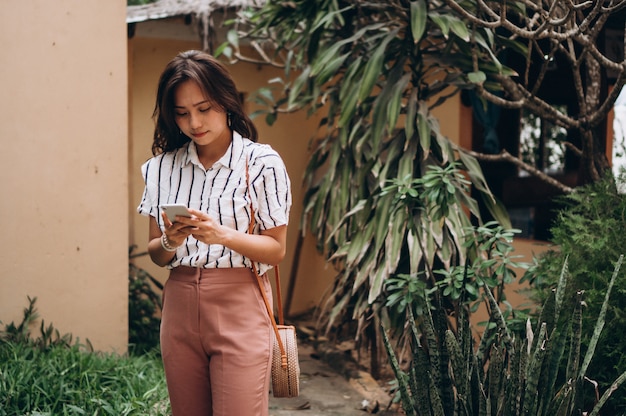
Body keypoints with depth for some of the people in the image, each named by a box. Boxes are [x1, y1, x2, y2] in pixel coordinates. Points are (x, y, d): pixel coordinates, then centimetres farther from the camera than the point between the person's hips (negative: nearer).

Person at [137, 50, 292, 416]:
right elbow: (155, 252, 9)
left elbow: (276, 250, -6)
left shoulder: (262, 163, -7)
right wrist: (170, 242, -14)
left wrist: (223, 235, -22)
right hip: (179, 306, 4)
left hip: (239, 307, -4)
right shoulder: (163, 166, 6)